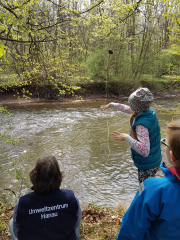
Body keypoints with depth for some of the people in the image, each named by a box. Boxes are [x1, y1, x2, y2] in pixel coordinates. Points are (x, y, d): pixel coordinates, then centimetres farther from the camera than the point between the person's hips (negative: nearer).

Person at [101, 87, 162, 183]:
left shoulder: (142, 125, -31)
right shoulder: (150, 113, -5)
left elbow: (144, 151, -39)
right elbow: (127, 109, 10)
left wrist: (126, 137, -44)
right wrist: (111, 104, 20)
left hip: (147, 165, -9)